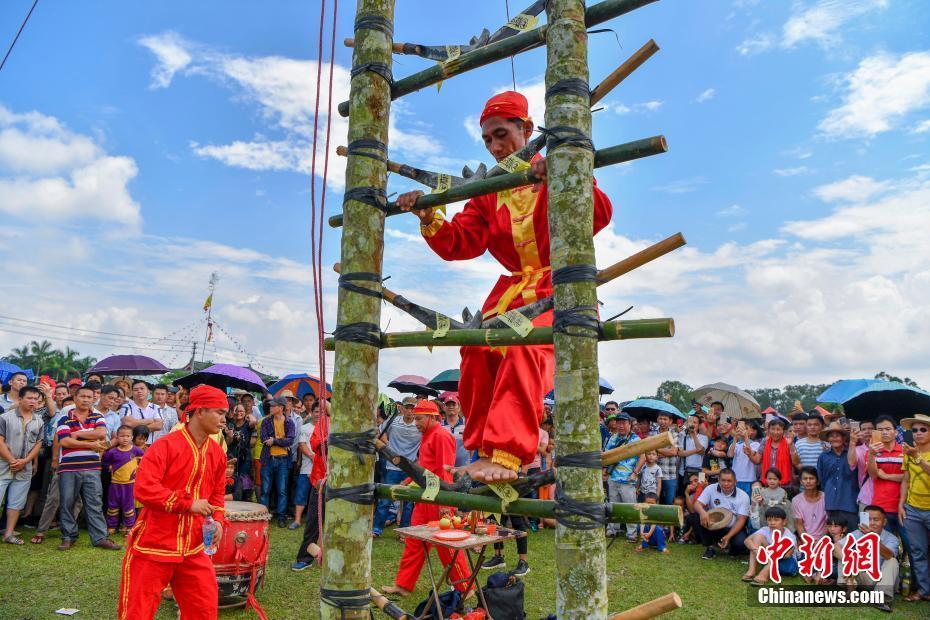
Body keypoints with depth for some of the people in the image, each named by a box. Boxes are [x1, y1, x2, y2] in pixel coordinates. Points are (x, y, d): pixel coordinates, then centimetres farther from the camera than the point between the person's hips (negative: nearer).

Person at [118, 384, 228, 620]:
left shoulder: (217, 453, 5)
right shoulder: (166, 445, -16)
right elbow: (144, 488, -23)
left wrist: (217, 521, -2)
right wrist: (188, 503, -23)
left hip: (193, 549, 6)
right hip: (154, 546, -6)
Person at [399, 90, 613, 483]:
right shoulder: (487, 192, 14)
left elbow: (600, 216, -17)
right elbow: (460, 243, 2)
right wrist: (429, 219, -16)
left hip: (557, 285, -5)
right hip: (511, 289, 5)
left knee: (525, 348, -30)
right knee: (477, 350, -15)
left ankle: (506, 455, -28)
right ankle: (485, 447, 1)